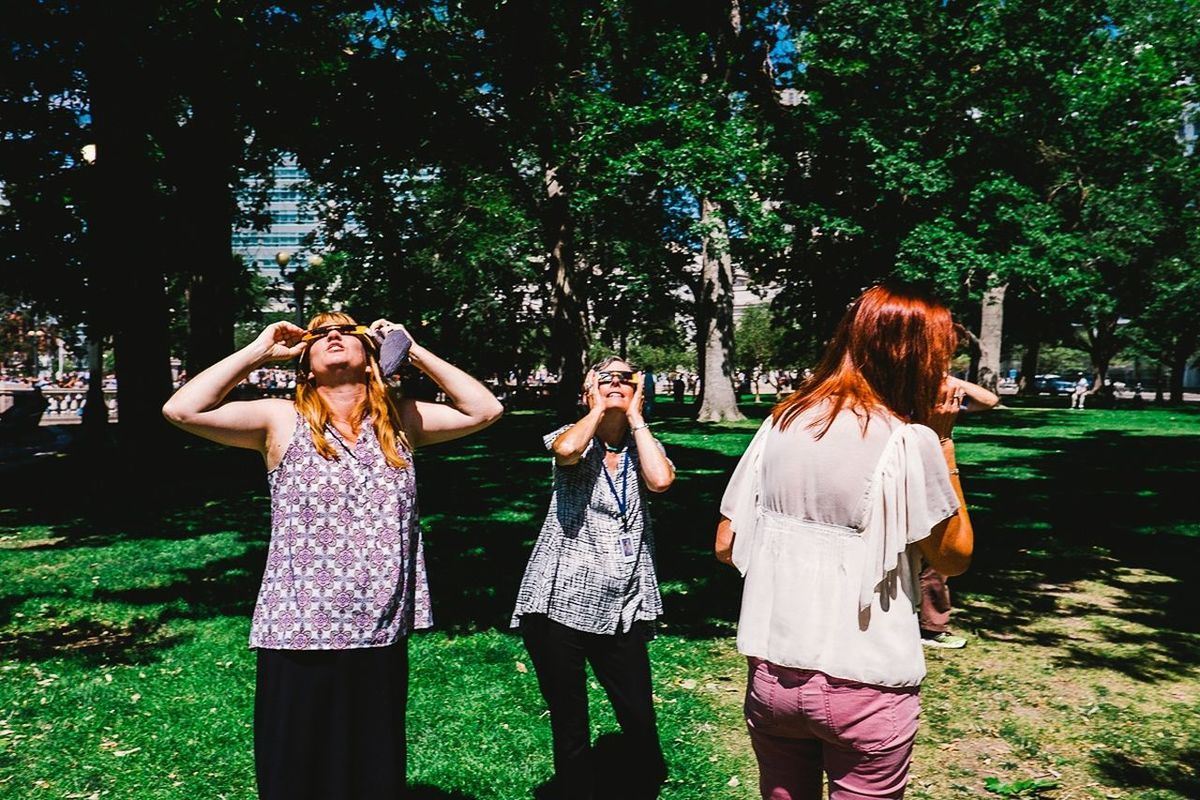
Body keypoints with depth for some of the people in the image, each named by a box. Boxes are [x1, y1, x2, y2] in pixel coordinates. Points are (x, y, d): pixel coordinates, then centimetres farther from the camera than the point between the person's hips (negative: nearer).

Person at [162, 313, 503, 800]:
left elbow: (485, 409, 3)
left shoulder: (399, 420, 5)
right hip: (297, 641, -2)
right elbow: (181, 410, -12)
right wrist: (259, 351, -5)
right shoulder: (281, 421, -2)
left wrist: (413, 352, 2)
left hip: (383, 640, 3)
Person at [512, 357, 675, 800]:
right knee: (570, 728, 9)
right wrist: (599, 408, -7)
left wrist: (635, 416, -5)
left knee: (641, 725, 1)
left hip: (622, 610, 2)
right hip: (560, 602, -1)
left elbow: (660, 480, -14)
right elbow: (566, 450, -24)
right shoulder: (574, 436, 3)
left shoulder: (643, 445, 9)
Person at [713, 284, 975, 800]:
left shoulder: (780, 423, -1)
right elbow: (954, 556, -2)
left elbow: (726, 545, 3)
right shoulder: (909, 441, -15)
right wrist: (942, 440, -1)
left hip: (771, 676, 4)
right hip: (864, 688, -4)